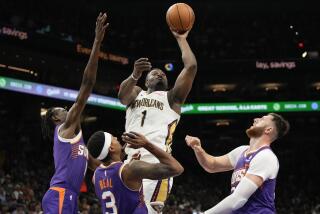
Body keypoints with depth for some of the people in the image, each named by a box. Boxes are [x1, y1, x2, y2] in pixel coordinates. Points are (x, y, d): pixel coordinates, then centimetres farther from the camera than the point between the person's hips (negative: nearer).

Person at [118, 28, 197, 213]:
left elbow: (191, 66, 7)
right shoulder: (136, 93, 23)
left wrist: (181, 39, 16)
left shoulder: (172, 98, 18)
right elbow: (122, 95, -2)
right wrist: (135, 75, -21)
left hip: (157, 161, -3)